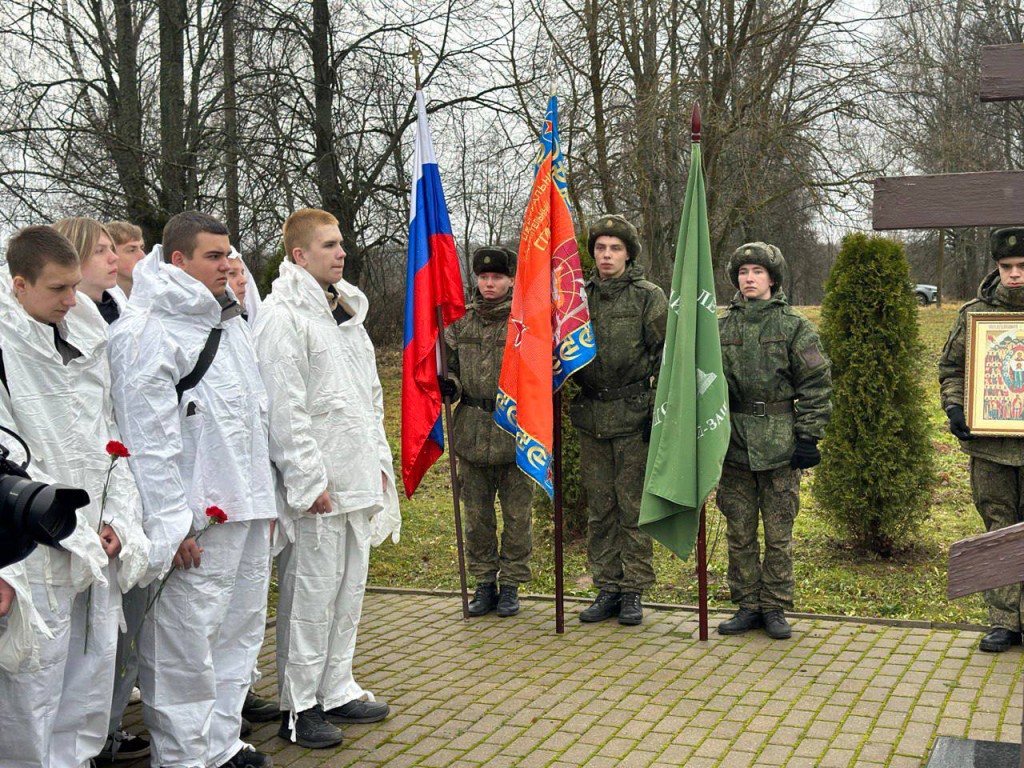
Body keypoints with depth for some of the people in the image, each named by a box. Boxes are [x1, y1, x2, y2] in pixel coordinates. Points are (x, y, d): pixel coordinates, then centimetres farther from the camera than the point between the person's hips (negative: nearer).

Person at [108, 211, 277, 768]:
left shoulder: (228, 321, 17)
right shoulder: (147, 330, -11)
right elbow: (149, 437, -16)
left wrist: (264, 493, 21)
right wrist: (173, 524, -18)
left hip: (246, 511, 9)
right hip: (196, 517, -9)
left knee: (240, 628, 16)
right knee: (187, 642, -4)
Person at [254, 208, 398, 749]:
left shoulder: (348, 312, 17)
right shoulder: (283, 315, -12)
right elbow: (284, 408, -17)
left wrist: (379, 459, 18)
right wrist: (308, 480, -19)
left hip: (357, 480, 9)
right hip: (317, 486, -9)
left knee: (349, 587, 15)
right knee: (311, 592, -2)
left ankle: (336, 690, 27)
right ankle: (298, 707, 10)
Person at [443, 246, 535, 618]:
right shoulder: (462, 319, 8)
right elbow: (452, 363, 17)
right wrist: (449, 384, -4)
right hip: (472, 429, 4)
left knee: (517, 513, 5)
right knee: (477, 513, 10)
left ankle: (511, 586, 17)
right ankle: (485, 583, 22)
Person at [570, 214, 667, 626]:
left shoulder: (649, 297, 0)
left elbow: (665, 358, -4)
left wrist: (657, 411, -10)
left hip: (633, 416, -4)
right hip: (591, 418, 4)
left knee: (633, 507, -1)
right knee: (599, 508, 8)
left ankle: (634, 592, 8)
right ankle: (607, 589, 16)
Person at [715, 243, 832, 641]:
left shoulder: (794, 326, -1)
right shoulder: (722, 327, 9)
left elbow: (817, 384, -1)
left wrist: (808, 437, -7)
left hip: (779, 445, -3)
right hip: (734, 443, 3)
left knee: (778, 533, 4)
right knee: (739, 533, 8)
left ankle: (775, 608, 14)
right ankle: (748, 605, 19)